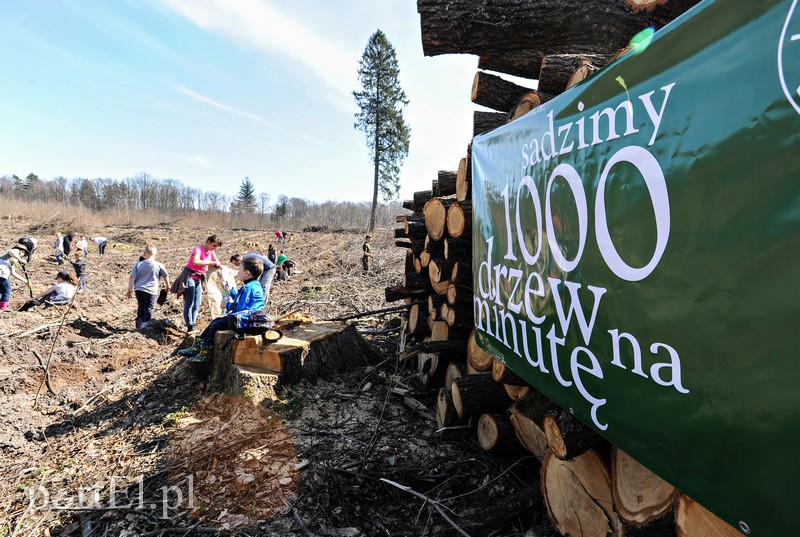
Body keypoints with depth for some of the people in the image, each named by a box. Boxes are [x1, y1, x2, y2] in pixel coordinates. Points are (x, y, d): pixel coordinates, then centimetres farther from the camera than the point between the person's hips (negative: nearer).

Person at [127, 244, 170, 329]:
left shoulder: (138, 264, 3)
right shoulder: (159, 265, -3)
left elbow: (132, 277, 0)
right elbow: (166, 276, 7)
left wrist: (130, 290, 5)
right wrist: (168, 286, 24)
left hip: (139, 289, 3)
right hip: (151, 291, -3)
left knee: (141, 307, 18)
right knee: (149, 309, 5)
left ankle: (140, 323, 17)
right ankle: (145, 325, 5)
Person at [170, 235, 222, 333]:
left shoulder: (211, 252, 7)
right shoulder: (198, 249, -15)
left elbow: (217, 263, 20)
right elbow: (195, 262, -35)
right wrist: (211, 263, -33)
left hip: (199, 279, 8)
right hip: (189, 276, -8)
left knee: (197, 304, 6)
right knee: (189, 303, -8)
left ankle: (193, 326, 10)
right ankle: (190, 327, -10)